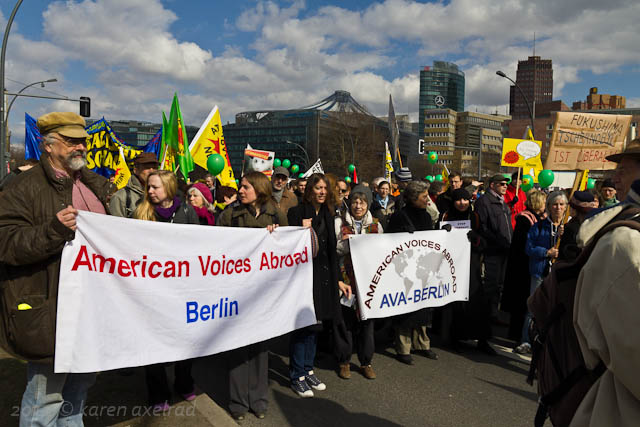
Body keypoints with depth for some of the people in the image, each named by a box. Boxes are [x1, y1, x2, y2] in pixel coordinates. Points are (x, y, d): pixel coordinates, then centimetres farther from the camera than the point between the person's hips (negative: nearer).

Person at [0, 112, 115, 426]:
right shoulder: (26, 187, -9)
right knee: (47, 392, 3)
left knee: (81, 383, 23)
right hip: (50, 311, -7)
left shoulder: (95, 185, 14)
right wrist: (53, 231, -28)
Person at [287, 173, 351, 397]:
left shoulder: (327, 215, 12)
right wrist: (304, 231, -22)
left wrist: (338, 280, 14)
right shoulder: (296, 212, -7)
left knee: (313, 325, 14)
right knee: (301, 325, -1)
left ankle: (308, 370, 27)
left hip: (323, 276, 6)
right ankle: (297, 376, 12)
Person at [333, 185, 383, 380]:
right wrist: (346, 244, -17)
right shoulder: (339, 222, 2)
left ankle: (366, 362, 22)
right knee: (344, 319, 1)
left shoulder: (375, 225, 11)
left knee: (366, 319, 6)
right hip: (345, 277, -2)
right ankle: (344, 361, 19)